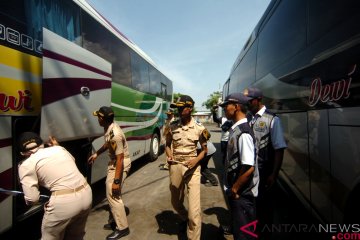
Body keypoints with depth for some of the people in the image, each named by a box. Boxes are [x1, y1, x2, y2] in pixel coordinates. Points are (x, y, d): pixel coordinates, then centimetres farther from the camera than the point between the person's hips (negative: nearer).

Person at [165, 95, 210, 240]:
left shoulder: (199, 128, -7)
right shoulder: (172, 126, -1)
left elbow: (204, 149, 2)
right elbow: (168, 145, 11)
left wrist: (196, 160, -17)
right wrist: (169, 155, -9)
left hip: (192, 167, -3)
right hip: (175, 166, 4)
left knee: (194, 209, -6)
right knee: (176, 202, 23)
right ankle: (184, 219, 56)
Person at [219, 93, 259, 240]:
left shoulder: (243, 132, -23)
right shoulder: (234, 129, 5)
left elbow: (249, 167, -28)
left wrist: (234, 189, -16)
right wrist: (232, 188, 15)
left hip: (242, 193, -9)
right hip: (236, 191, 9)